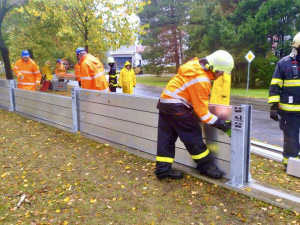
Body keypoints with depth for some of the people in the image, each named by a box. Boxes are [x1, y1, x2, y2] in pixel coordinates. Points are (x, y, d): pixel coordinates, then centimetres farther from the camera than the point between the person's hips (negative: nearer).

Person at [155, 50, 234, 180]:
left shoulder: (196, 64, 4)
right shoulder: (201, 80, -22)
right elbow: (202, 112, -19)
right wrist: (223, 125, -15)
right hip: (176, 106, -9)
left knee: (167, 137, 10)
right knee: (193, 136, 1)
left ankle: (163, 169, 15)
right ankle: (205, 166, 13)